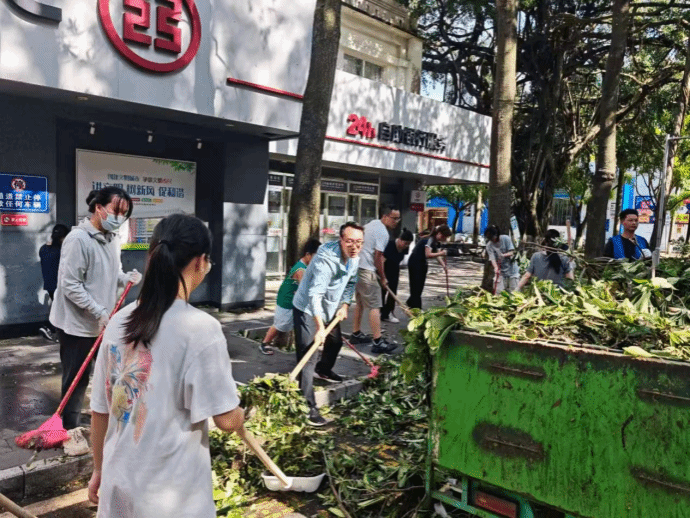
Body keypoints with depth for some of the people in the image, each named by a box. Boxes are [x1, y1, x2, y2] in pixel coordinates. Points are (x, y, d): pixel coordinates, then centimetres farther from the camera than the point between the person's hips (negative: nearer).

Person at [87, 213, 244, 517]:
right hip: (172, 494, -4)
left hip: (118, 484, 5)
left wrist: (98, 469, 18)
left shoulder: (118, 322, -4)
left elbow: (100, 410, 5)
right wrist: (240, 413, 5)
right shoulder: (200, 327, -20)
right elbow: (228, 421, -17)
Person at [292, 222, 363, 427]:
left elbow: (351, 283, 11)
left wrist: (345, 305, -2)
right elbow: (315, 294, -38)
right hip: (307, 309, -9)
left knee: (336, 342, 28)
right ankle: (308, 408, -10)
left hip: (330, 308, 9)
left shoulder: (354, 257, -5)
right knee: (308, 359, -14)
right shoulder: (326, 258, -33)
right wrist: (320, 327, -44)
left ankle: (324, 369, 58)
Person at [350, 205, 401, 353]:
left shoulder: (372, 224, 14)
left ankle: (356, 334, 29)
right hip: (366, 271, -10)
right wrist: (383, 278, -6)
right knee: (375, 306, -8)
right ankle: (378, 342, -9)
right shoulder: (383, 233, -15)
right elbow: (377, 257, -16)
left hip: (356, 267, 10)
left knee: (360, 303, 20)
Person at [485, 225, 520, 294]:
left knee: (514, 290, 1)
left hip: (512, 269, -1)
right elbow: (492, 258, -17)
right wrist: (496, 267, -36)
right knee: (498, 291, -7)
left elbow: (511, 252, -10)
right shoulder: (489, 245, -6)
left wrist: (504, 255, -32)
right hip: (501, 271, 1)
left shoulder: (505, 238, -8)